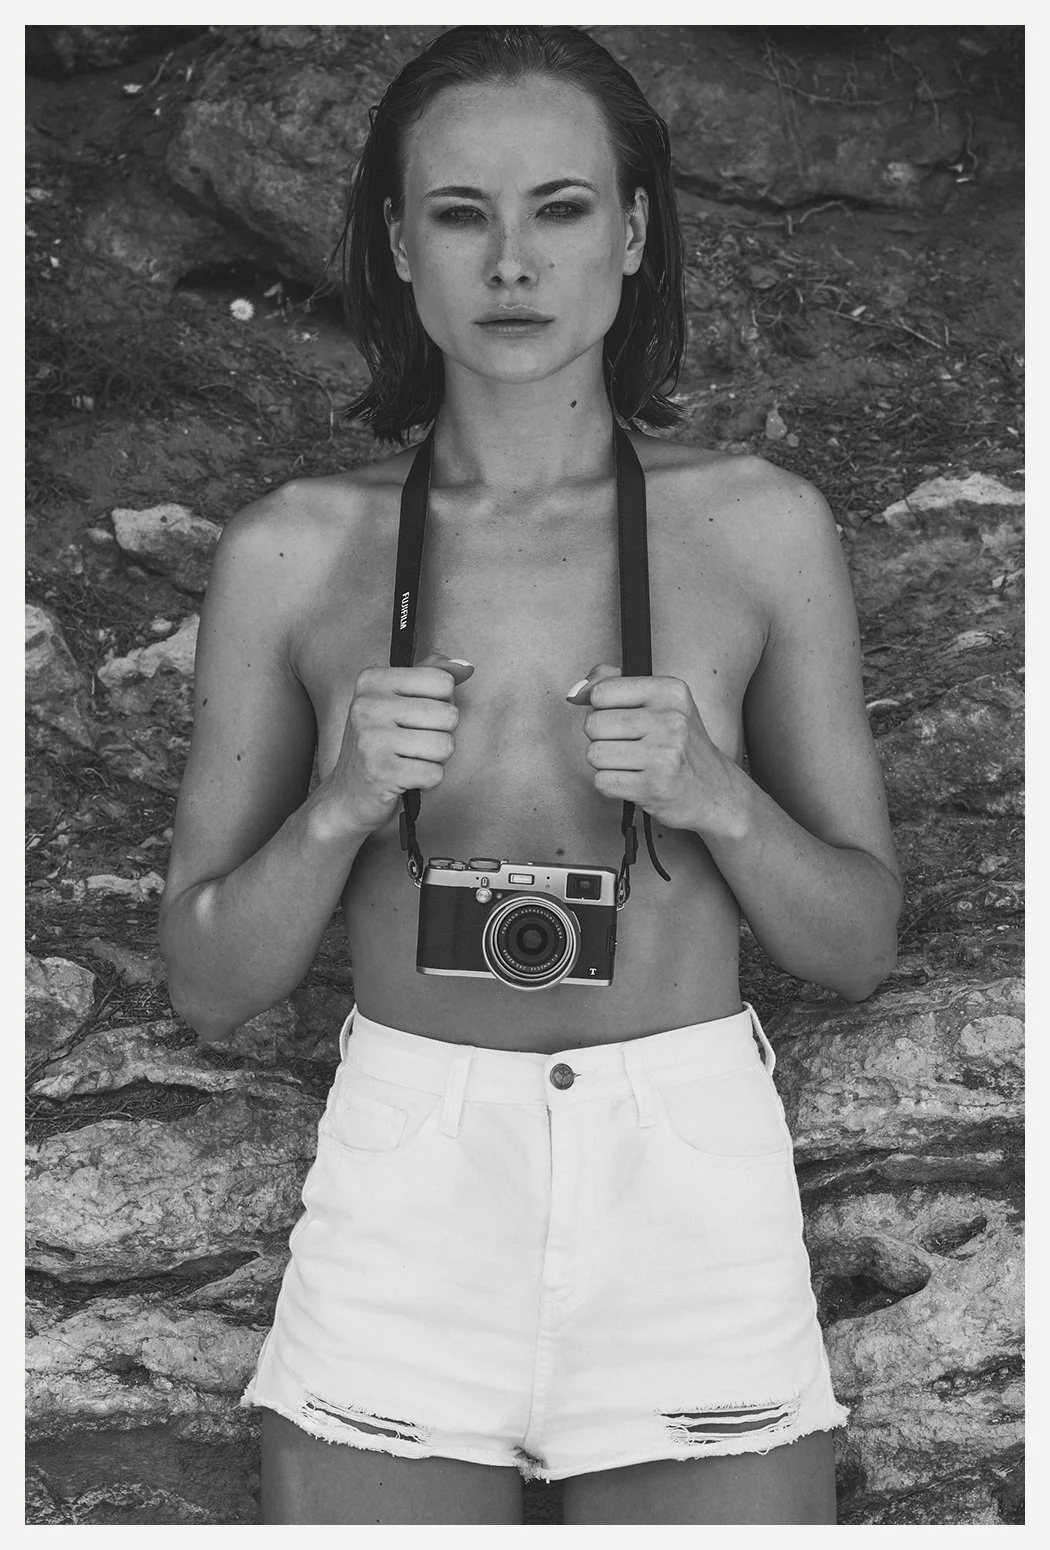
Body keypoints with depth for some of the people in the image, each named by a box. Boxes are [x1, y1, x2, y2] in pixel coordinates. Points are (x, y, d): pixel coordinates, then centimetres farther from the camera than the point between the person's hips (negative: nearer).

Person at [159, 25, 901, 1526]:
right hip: (401, 1195, 1)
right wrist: (340, 804, -16)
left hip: (691, 1189, 0)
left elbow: (862, 943, 4)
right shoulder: (293, 550, -2)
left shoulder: (762, 527, -2)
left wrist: (718, 794, -15)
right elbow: (208, 982, 2)